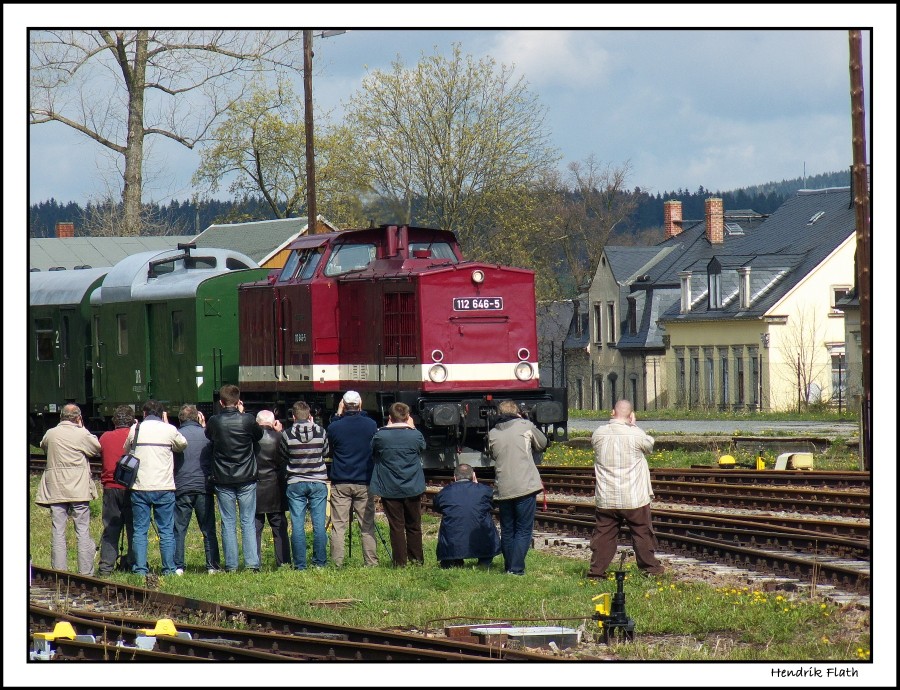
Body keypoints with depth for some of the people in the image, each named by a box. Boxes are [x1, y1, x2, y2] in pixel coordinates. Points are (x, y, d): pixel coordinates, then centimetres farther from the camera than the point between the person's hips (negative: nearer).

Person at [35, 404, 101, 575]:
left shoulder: (50, 434, 4)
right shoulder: (81, 435, -7)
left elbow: (43, 446, 24)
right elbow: (97, 448, 8)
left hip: (55, 489, 2)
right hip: (78, 490, -2)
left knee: (57, 531, 3)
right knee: (83, 531, 2)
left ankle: (58, 571, 0)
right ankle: (86, 571, 2)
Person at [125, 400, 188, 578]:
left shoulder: (135, 429, 2)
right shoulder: (169, 430, -1)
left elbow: (126, 449, 15)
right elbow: (183, 444, 18)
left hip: (139, 488, 1)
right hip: (164, 488, -1)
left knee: (140, 531, 5)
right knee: (166, 531, 5)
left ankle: (140, 569, -1)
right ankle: (169, 569, 4)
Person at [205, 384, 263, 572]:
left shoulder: (214, 422, -7)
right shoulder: (247, 420, -8)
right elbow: (258, 436, 11)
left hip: (223, 480, 0)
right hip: (246, 479, 0)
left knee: (228, 523, 5)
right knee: (248, 522, 5)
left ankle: (231, 565, 3)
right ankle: (252, 563, -1)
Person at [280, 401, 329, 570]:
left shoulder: (287, 434, -8)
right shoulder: (320, 432, -4)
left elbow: (283, 459, 3)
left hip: (295, 484, -1)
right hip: (318, 483, 1)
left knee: (297, 524, 2)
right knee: (319, 523, 5)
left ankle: (299, 564, 1)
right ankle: (320, 562, 8)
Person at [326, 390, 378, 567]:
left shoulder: (335, 426, -6)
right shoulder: (371, 425, -2)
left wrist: (337, 415, 12)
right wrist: (361, 413, 16)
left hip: (340, 484, -1)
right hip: (365, 483, 1)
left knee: (338, 526, 1)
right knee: (367, 526, 5)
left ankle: (337, 563, -4)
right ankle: (371, 562, 4)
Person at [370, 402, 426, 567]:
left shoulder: (380, 435, -11)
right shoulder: (415, 435, -9)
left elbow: (373, 452, 9)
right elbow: (422, 447, 12)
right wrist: (412, 428, 17)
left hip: (389, 489, -1)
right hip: (412, 488, 1)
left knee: (396, 526, 4)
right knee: (414, 525, 14)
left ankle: (400, 561, 4)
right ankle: (416, 559, 19)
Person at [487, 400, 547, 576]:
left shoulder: (492, 434, 5)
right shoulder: (525, 426, -1)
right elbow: (542, 444, 12)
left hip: (503, 489, 3)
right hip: (526, 486, -3)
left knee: (507, 530, 15)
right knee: (523, 530, 0)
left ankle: (508, 566, 19)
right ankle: (516, 568, -8)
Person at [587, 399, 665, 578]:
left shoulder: (598, 434, -6)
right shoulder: (635, 434, -15)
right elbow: (649, 445, 5)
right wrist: (633, 425, 11)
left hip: (606, 498, 3)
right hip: (634, 497, -3)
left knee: (604, 533, 10)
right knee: (642, 532, 11)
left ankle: (596, 569, 8)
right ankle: (649, 567, 19)